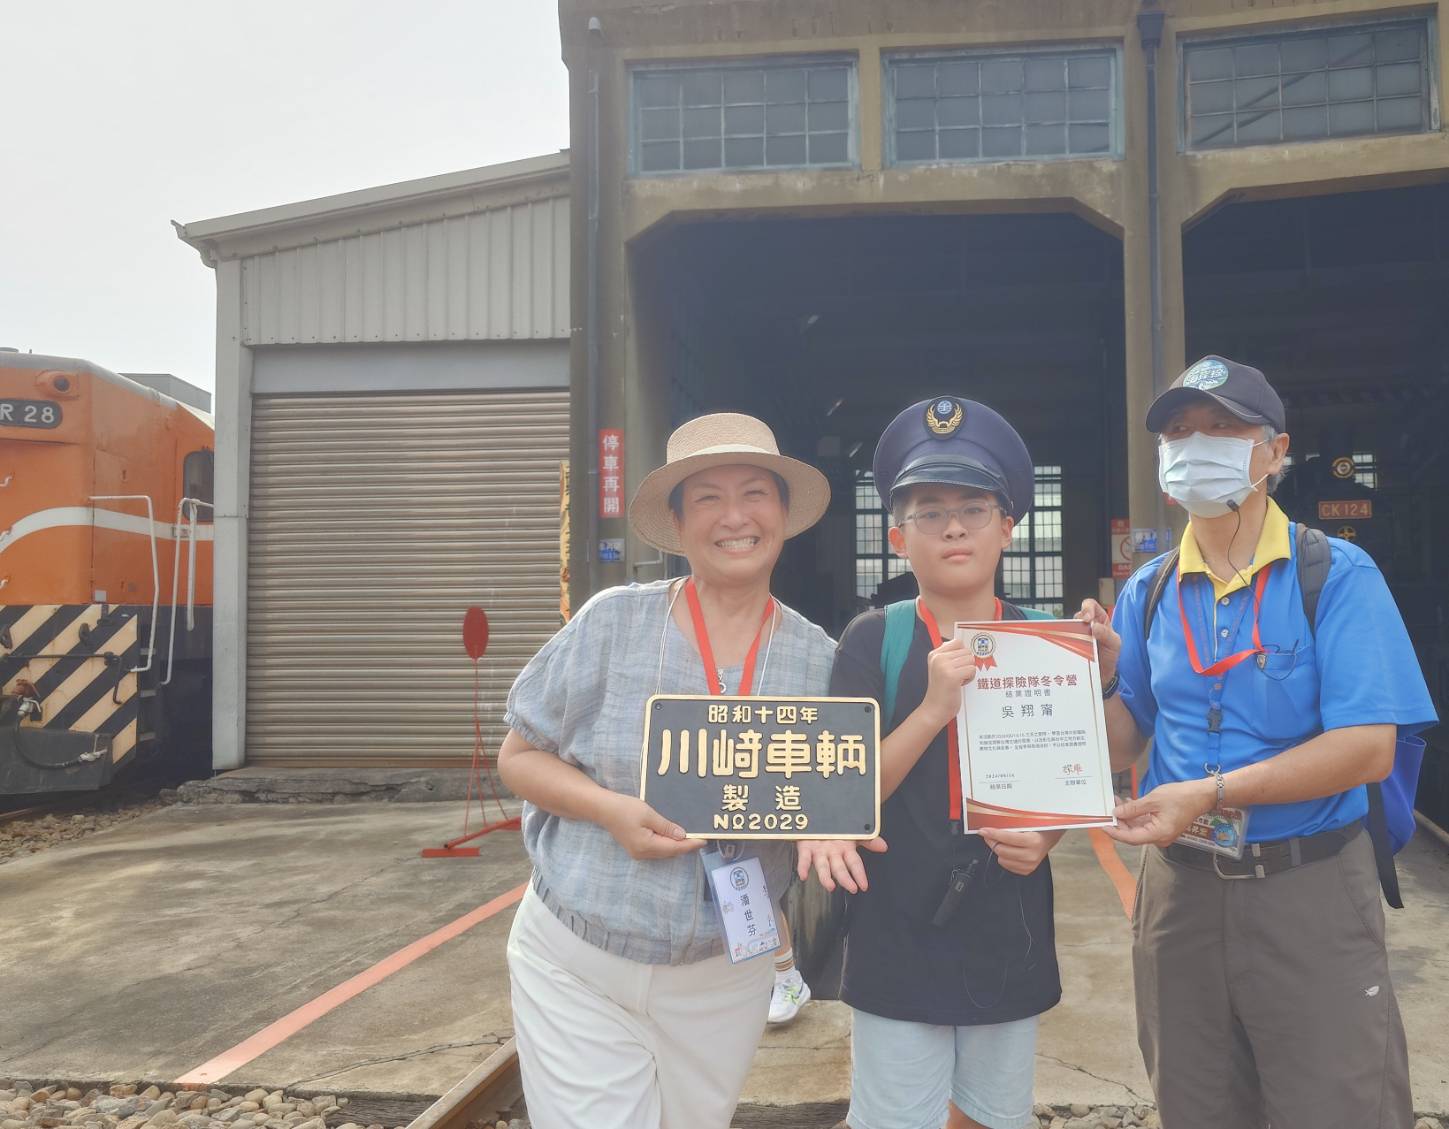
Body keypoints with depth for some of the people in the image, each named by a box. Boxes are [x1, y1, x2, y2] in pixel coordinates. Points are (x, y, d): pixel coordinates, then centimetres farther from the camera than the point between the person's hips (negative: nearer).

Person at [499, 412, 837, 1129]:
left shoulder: (817, 659, -3)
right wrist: (611, 810, -20)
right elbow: (519, 757, -3)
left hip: (722, 982, 3)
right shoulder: (613, 621, -9)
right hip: (576, 968, -2)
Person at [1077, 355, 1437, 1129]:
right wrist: (1098, 678, -13)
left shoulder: (1337, 575, -8)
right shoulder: (1146, 594, 4)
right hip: (1180, 891, 4)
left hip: (1310, 893, -4)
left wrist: (1208, 793, -24)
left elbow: (1368, 749, -17)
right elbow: (1122, 748, 7)